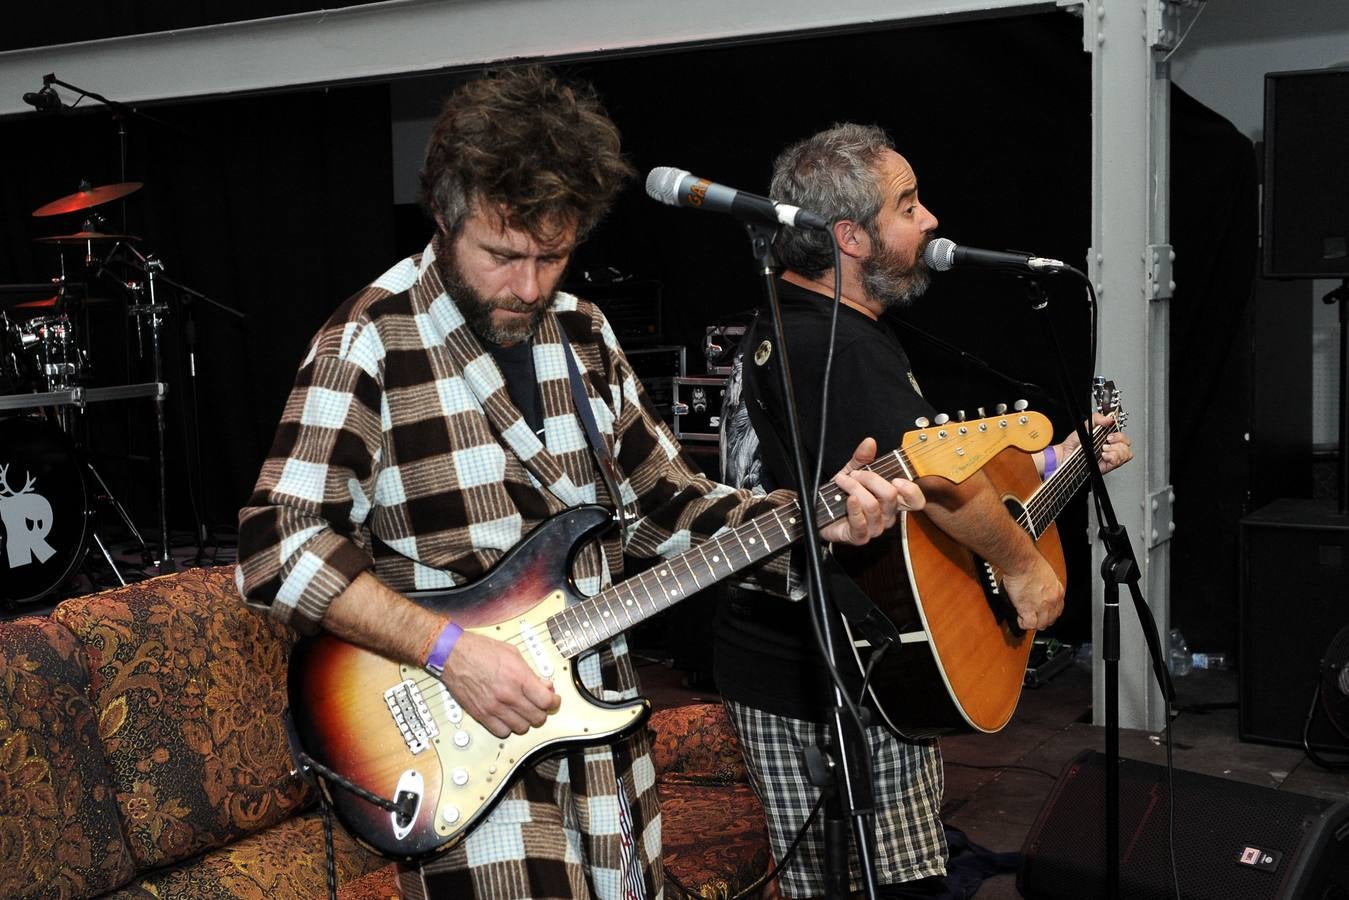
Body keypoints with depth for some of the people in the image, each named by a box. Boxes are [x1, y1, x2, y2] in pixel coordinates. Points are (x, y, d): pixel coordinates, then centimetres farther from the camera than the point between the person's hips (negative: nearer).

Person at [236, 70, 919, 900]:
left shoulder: (582, 334, 6)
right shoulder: (372, 341, -13)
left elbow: (666, 502, 11)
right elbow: (276, 547, -18)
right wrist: (448, 648, -25)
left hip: (604, 728, 6)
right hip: (463, 745, -6)